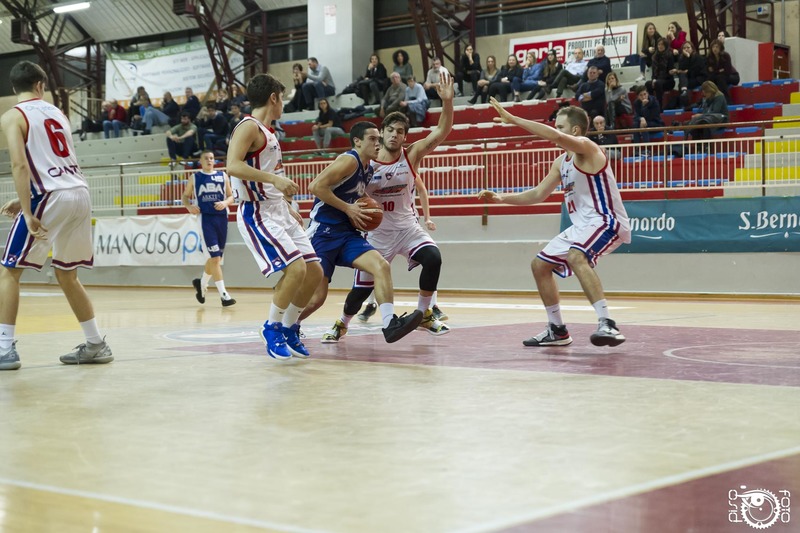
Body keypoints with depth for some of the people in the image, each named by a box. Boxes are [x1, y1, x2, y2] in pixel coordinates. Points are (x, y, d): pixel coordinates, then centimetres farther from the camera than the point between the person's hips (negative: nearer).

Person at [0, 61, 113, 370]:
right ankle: (96, 345, 21)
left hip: (52, 197, -6)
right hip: (80, 193, 6)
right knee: (67, 275, 20)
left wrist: (28, 214, -15)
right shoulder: (56, 113, 20)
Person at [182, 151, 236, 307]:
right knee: (215, 257, -12)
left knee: (216, 258, 12)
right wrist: (189, 206, -8)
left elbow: (231, 197, 10)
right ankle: (224, 295, -12)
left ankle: (202, 283, 38)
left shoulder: (223, 176, 9)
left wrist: (225, 203, -12)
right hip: (205, 218, -3)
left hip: (221, 218, 3)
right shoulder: (194, 178, 5)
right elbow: (185, 196, 13)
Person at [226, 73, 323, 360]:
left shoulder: (267, 132, 18)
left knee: (314, 271, 6)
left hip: (279, 212, 10)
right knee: (295, 268, -21)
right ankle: (272, 328, -2)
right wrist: (275, 179, -30)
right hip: (257, 215, -10)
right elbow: (233, 166, -26)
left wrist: (288, 207, 23)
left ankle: (289, 329, 19)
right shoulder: (249, 127, -11)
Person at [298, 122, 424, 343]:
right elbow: (316, 186, -22)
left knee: (382, 266, -17)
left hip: (347, 233, 8)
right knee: (316, 297, -5)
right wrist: (348, 208, -18)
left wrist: (361, 213, 9)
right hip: (323, 233, -8)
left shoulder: (369, 169, 14)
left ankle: (390, 324, -25)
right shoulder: (350, 160, -12)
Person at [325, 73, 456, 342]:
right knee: (363, 286, 0)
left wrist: (447, 101, -34)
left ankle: (423, 314, -5)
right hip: (377, 231, -1)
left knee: (433, 259, -25)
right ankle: (342, 324, 30)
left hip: (407, 227, 1)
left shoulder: (411, 155, -8)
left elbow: (442, 132, -19)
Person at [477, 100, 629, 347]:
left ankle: (607, 324, -41)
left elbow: (556, 137, -33)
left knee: (576, 256, -37)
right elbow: (538, 194, 21)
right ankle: (557, 330, 21)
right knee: (539, 265, 12)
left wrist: (513, 119, -30)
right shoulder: (561, 162, 14)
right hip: (583, 225, 10)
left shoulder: (586, 148, -13)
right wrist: (501, 198, 11)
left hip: (607, 221, -10)